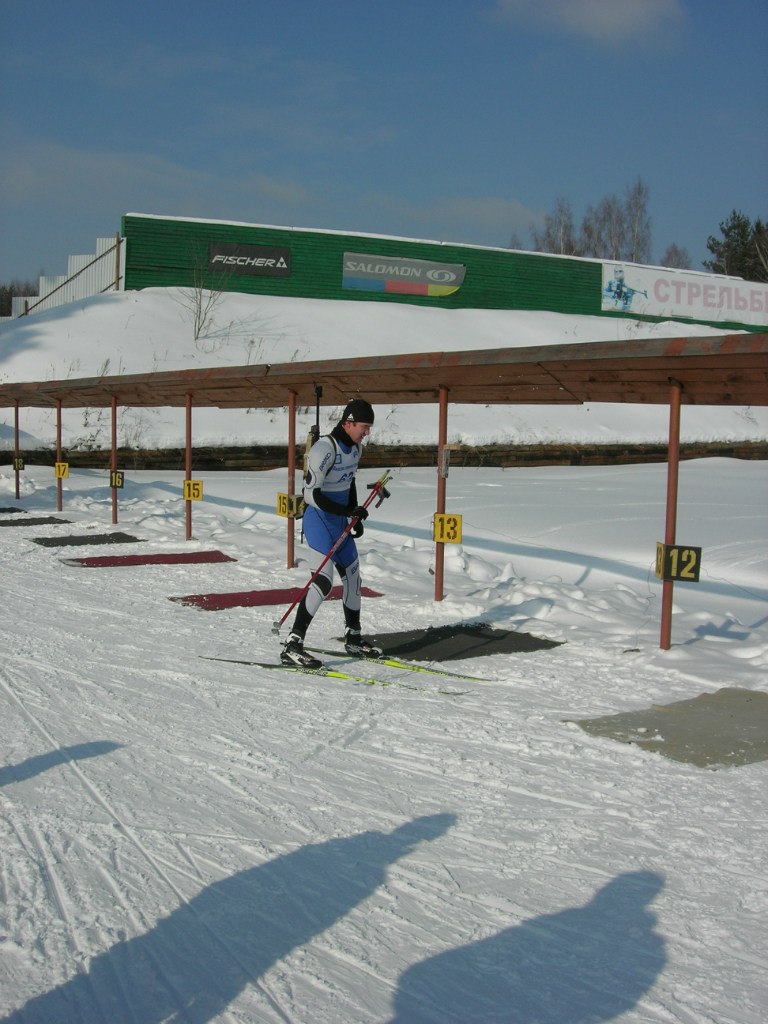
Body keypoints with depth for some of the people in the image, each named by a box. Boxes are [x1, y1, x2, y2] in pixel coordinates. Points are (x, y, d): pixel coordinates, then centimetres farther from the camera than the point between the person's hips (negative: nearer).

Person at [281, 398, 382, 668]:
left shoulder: (355, 447, 6)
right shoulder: (325, 448, -22)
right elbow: (311, 493, -24)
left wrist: (356, 516, 15)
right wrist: (347, 511, -23)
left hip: (340, 520, 9)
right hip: (319, 519, -9)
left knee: (352, 575, 16)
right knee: (323, 580, -17)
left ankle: (353, 638, 32)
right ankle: (292, 646, -14)